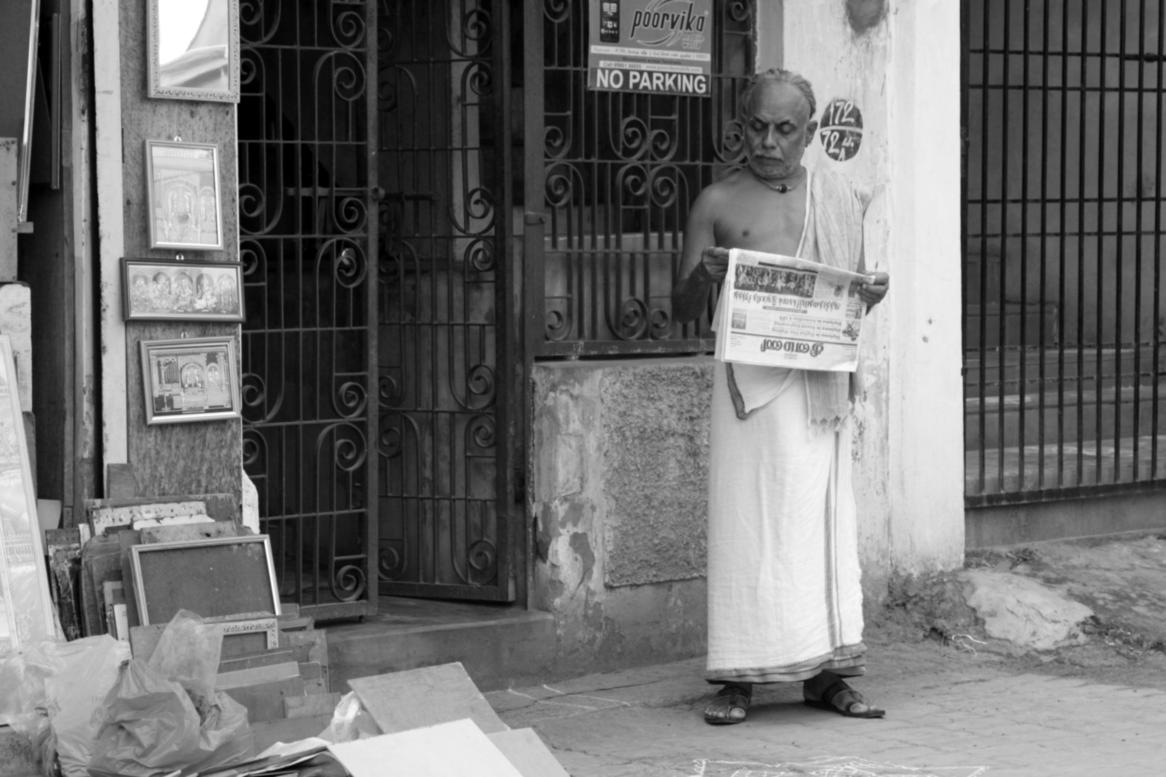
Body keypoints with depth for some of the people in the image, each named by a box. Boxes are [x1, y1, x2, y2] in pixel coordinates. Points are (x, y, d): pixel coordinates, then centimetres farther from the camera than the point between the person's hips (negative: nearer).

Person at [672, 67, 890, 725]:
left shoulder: (839, 201, 11)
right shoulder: (718, 203, 4)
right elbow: (683, 310, 6)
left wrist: (869, 297, -3)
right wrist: (703, 276, -16)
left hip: (820, 381, 3)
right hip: (750, 377, -2)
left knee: (823, 520, 4)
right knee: (748, 520, -4)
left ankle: (824, 672, 10)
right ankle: (740, 677, 0)